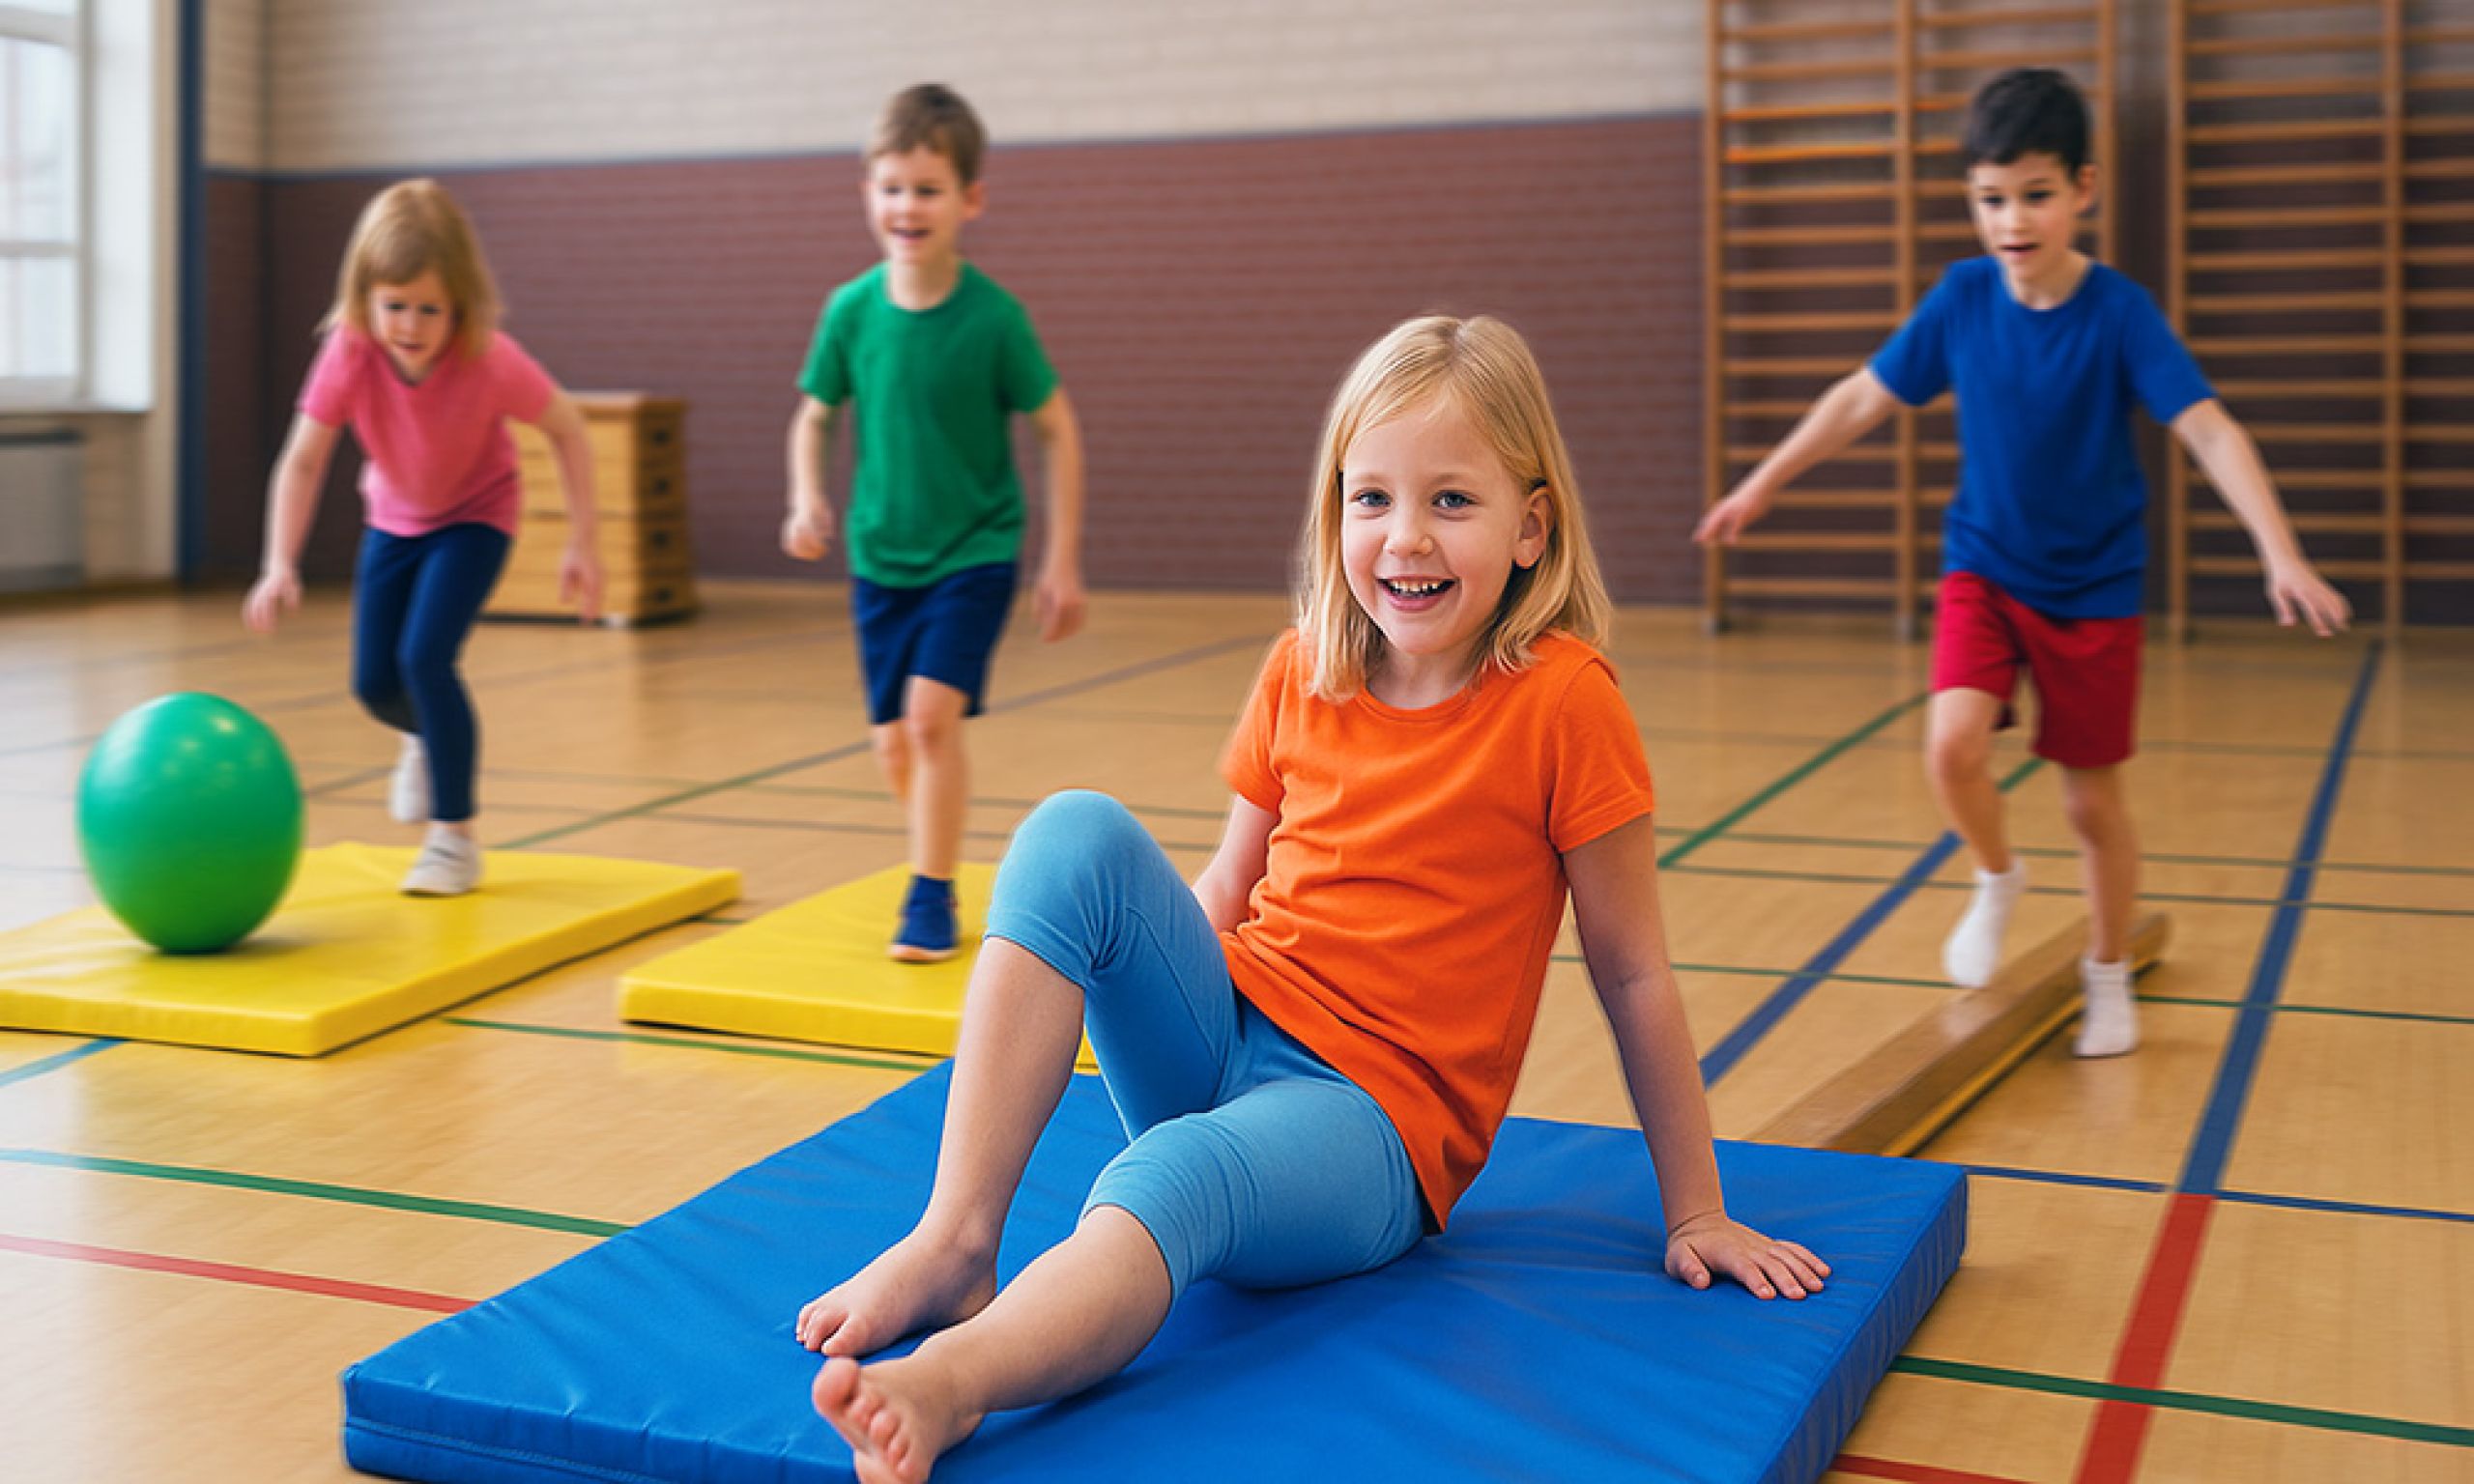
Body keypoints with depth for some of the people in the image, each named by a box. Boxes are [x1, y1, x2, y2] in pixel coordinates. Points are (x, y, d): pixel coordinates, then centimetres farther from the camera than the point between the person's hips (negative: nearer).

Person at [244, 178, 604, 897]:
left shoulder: (490, 360, -32)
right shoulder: (350, 353, -27)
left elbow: (568, 430, -18)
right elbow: (302, 461, -23)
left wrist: (582, 545, -18)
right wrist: (280, 566, -34)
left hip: (475, 516, -3)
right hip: (395, 519, 4)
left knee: (425, 658, -20)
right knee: (373, 683, 2)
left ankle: (455, 836, -4)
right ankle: (426, 741, 41)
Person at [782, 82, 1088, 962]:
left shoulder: (992, 316, -14)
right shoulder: (851, 311, -6)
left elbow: (1058, 431, -6)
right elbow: (815, 417, 8)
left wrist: (1063, 563, -7)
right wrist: (808, 502, -11)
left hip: (975, 551, -4)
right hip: (881, 555, 4)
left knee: (933, 709, -19)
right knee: (895, 743, 8)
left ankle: (931, 898, -5)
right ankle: (943, 858, 35)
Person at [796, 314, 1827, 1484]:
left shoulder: (1562, 700, -11)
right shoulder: (1301, 675, 4)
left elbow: (1632, 976, -5)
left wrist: (1696, 1217, 1)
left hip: (1371, 1119, -5)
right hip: (1225, 1035, 5)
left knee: (1174, 1175, -37)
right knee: (1076, 832, -20)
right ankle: (954, 1243, -25)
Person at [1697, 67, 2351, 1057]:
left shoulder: (2119, 312, -17)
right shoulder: (1962, 297, -8)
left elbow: (2209, 431, -23)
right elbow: (1865, 398, 4)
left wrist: (2281, 554, -36)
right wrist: (1762, 486, 8)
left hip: (2092, 587, -2)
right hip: (1983, 568, 2)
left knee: (2093, 801, 7)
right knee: (1953, 745, -21)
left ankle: (2107, 977, 31)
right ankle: (1997, 880, 11)